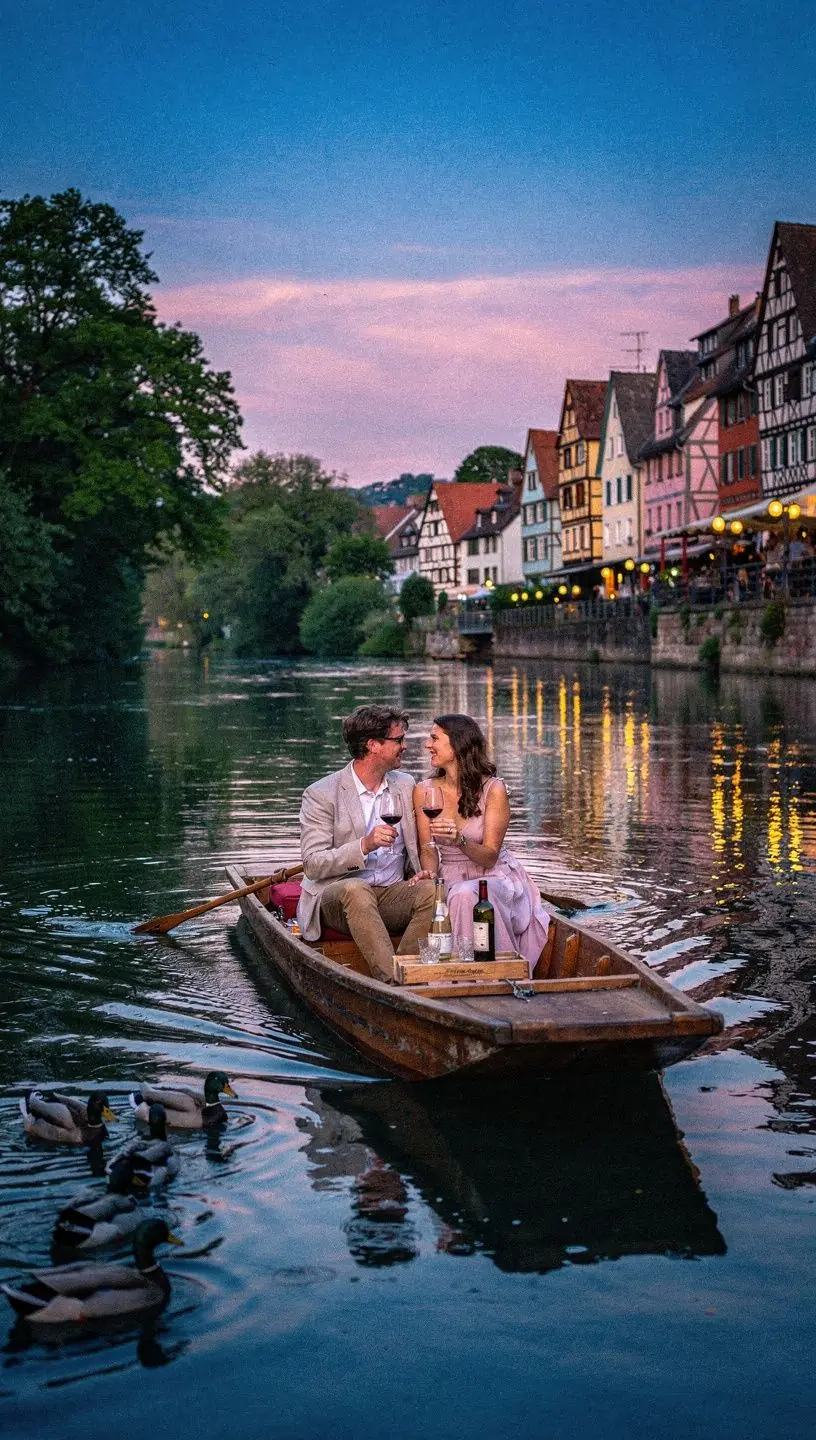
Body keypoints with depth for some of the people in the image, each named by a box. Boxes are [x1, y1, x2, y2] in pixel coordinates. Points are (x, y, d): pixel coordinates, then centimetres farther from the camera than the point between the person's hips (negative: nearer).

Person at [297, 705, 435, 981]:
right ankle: (392, 978, -43)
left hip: (393, 895, 4)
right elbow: (313, 865, -11)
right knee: (355, 889, -38)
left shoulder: (404, 785, 12)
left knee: (431, 891, -27)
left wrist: (423, 872, -3)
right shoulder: (321, 794, -4)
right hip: (337, 896, -4)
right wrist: (364, 846, -25)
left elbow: (420, 845, 21)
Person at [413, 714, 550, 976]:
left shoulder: (493, 790, -10)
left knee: (467, 895, -36)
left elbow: (490, 856, -12)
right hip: (452, 881, 2)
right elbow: (428, 848, 3)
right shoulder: (424, 792, 2)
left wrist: (460, 840, -32)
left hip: (497, 878, -2)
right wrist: (429, 874, -19)